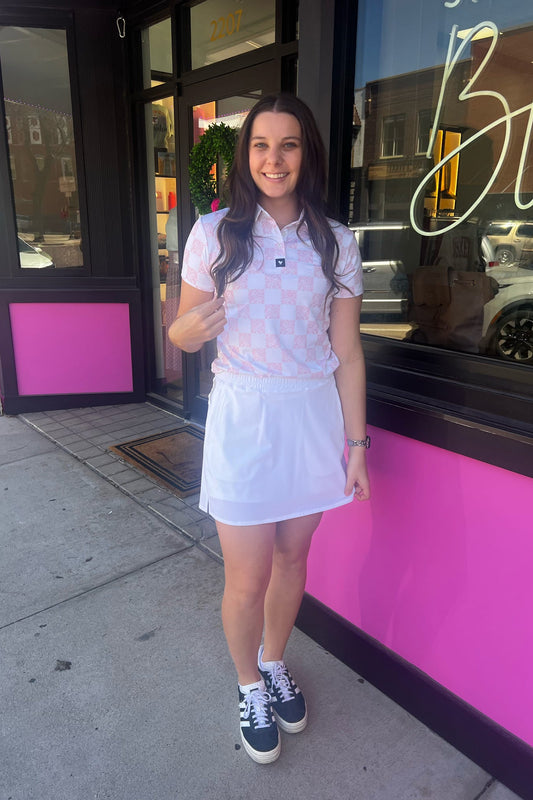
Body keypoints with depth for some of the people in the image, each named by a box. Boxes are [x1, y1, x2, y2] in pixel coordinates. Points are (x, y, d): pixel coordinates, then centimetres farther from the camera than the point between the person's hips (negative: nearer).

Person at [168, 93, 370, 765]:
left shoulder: (335, 243, 2)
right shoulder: (214, 234, -3)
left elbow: (346, 352, 3)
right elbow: (182, 333, 4)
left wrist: (356, 443, 3)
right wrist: (189, 329, -21)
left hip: (314, 418, 2)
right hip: (242, 420, -2)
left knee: (292, 558, 17)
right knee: (247, 578, 6)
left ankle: (275, 663, 45)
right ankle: (250, 686, 37)